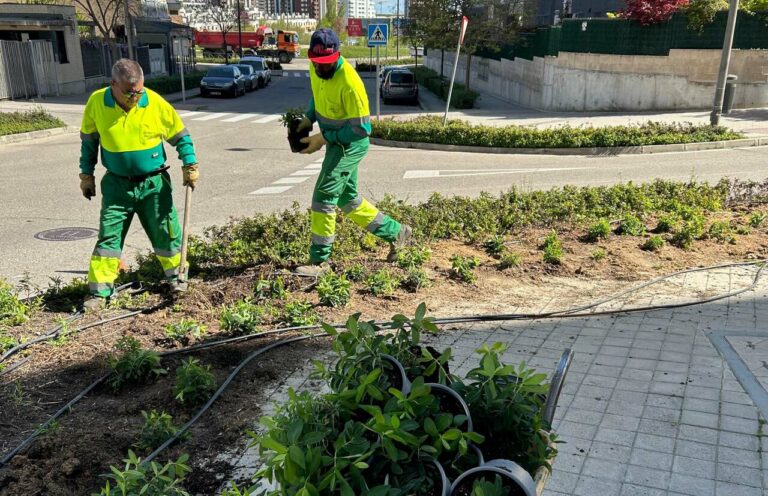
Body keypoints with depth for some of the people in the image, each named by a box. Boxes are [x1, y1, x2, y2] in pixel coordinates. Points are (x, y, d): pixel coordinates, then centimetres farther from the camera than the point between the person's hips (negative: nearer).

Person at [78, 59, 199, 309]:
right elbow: (88, 140, 8)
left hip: (154, 184, -1)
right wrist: (86, 174, 9)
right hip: (117, 185, 1)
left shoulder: (155, 103, -12)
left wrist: (190, 165, -7)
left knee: (165, 232, 7)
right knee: (108, 237, 2)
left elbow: (180, 135, 1)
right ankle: (99, 292, 10)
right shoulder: (97, 102, -7)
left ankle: (175, 276, 30)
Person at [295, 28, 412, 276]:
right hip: (336, 141, 9)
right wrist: (308, 119, 2)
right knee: (347, 199, 17)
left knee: (324, 197, -10)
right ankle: (396, 232, 30)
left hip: (350, 144, -9)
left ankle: (319, 260, 2)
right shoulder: (315, 68, -3)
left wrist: (324, 138, -23)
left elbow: (362, 128, -24)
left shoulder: (349, 82, -28)